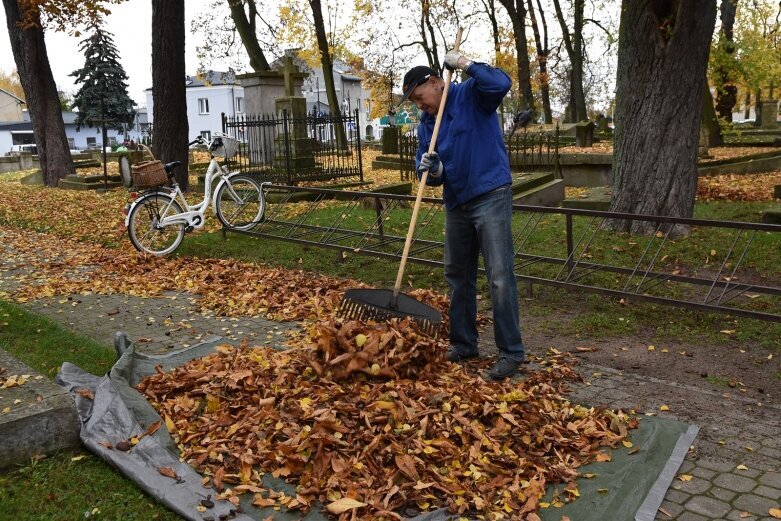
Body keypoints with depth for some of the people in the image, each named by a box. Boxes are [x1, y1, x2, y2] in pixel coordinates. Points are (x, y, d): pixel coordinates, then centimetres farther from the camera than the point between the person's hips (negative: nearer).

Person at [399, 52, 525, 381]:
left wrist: (464, 64, -19)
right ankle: (463, 344, 26)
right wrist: (432, 170, -13)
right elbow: (427, 171, 9)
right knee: (458, 276, 13)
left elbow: (501, 84, -25)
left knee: (499, 277, -10)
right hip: (456, 203, 8)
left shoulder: (472, 95, -5)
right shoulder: (425, 124, 12)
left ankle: (511, 352, -1)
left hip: (491, 196, -8)